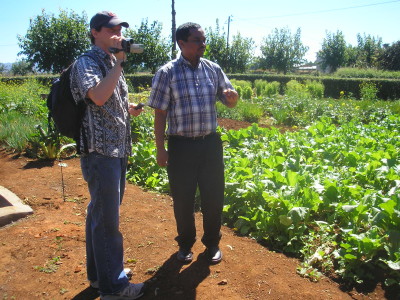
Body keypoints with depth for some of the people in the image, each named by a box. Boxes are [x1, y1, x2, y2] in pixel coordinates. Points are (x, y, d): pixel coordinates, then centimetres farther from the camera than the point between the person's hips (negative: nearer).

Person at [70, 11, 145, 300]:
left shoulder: (112, 64, 17)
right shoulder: (86, 62, -9)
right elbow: (98, 97, -27)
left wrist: (129, 108, 7)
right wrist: (119, 62, -19)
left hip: (118, 149, 9)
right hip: (99, 151, -9)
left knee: (102, 214, 17)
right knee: (106, 218, -2)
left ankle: (99, 273, 32)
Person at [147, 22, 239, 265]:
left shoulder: (213, 69, 6)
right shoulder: (167, 73, -5)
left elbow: (231, 103, 11)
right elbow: (160, 113, -4)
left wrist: (232, 96, -14)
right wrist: (160, 149, -7)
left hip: (210, 143, 3)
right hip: (181, 145, -3)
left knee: (214, 195, 10)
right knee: (183, 198, 9)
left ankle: (212, 243, 31)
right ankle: (185, 243, 32)